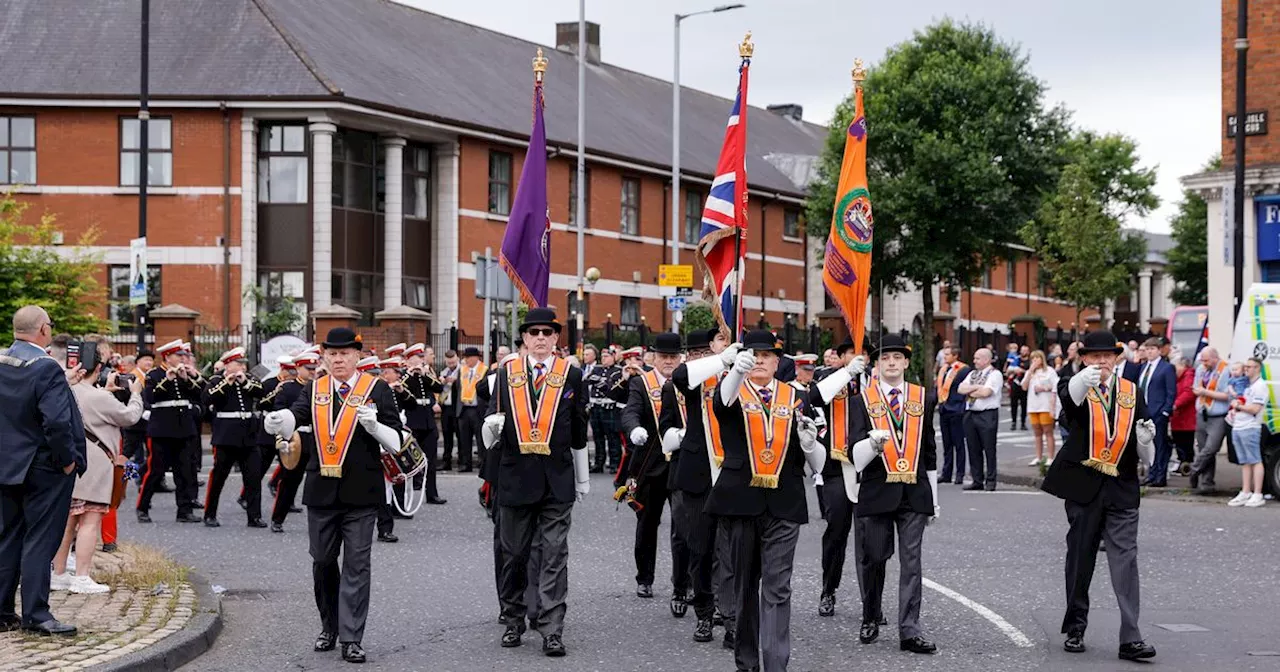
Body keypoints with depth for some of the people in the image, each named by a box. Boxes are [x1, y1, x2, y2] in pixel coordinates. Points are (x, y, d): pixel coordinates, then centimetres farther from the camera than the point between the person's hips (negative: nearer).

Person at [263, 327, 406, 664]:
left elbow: (396, 441, -2)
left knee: (356, 565, -2)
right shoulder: (314, 390, 8)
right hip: (321, 491, 3)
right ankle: (329, 626, 30)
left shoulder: (377, 389, -1)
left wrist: (373, 425, -22)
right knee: (322, 562, 12)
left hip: (361, 494, -3)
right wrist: (276, 421, -33)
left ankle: (351, 639, 1)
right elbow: (295, 416, -11)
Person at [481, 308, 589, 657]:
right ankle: (513, 620, 22)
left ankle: (551, 629, -3)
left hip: (557, 479, -1)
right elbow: (492, 425, 6)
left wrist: (583, 479, 12)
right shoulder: (506, 374, 6)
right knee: (513, 554, 9)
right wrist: (492, 426, -18)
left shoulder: (572, 375, 4)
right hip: (515, 477, 1)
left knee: (554, 555, -3)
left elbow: (579, 432, 8)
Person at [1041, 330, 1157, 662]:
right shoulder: (1075, 387, 0)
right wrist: (1083, 383, -51)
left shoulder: (1132, 393, 10)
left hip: (1122, 488, 2)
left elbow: (1144, 454, 15)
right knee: (1080, 559, 8)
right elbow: (1068, 397, -28)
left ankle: (1130, 638, -9)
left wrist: (1145, 439, -9)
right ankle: (1075, 628, 21)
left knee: (1125, 559, -6)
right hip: (1083, 486, -2)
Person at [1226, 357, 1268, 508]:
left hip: (1250, 428, -9)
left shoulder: (1260, 386, -9)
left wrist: (1238, 406, -5)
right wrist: (1234, 410, 9)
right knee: (1245, 462, 11)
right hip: (1237, 428, 9)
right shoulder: (1246, 385, 21)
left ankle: (1257, 495, -6)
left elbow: (1255, 409, -17)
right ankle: (1245, 493, 14)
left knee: (1255, 461, -6)